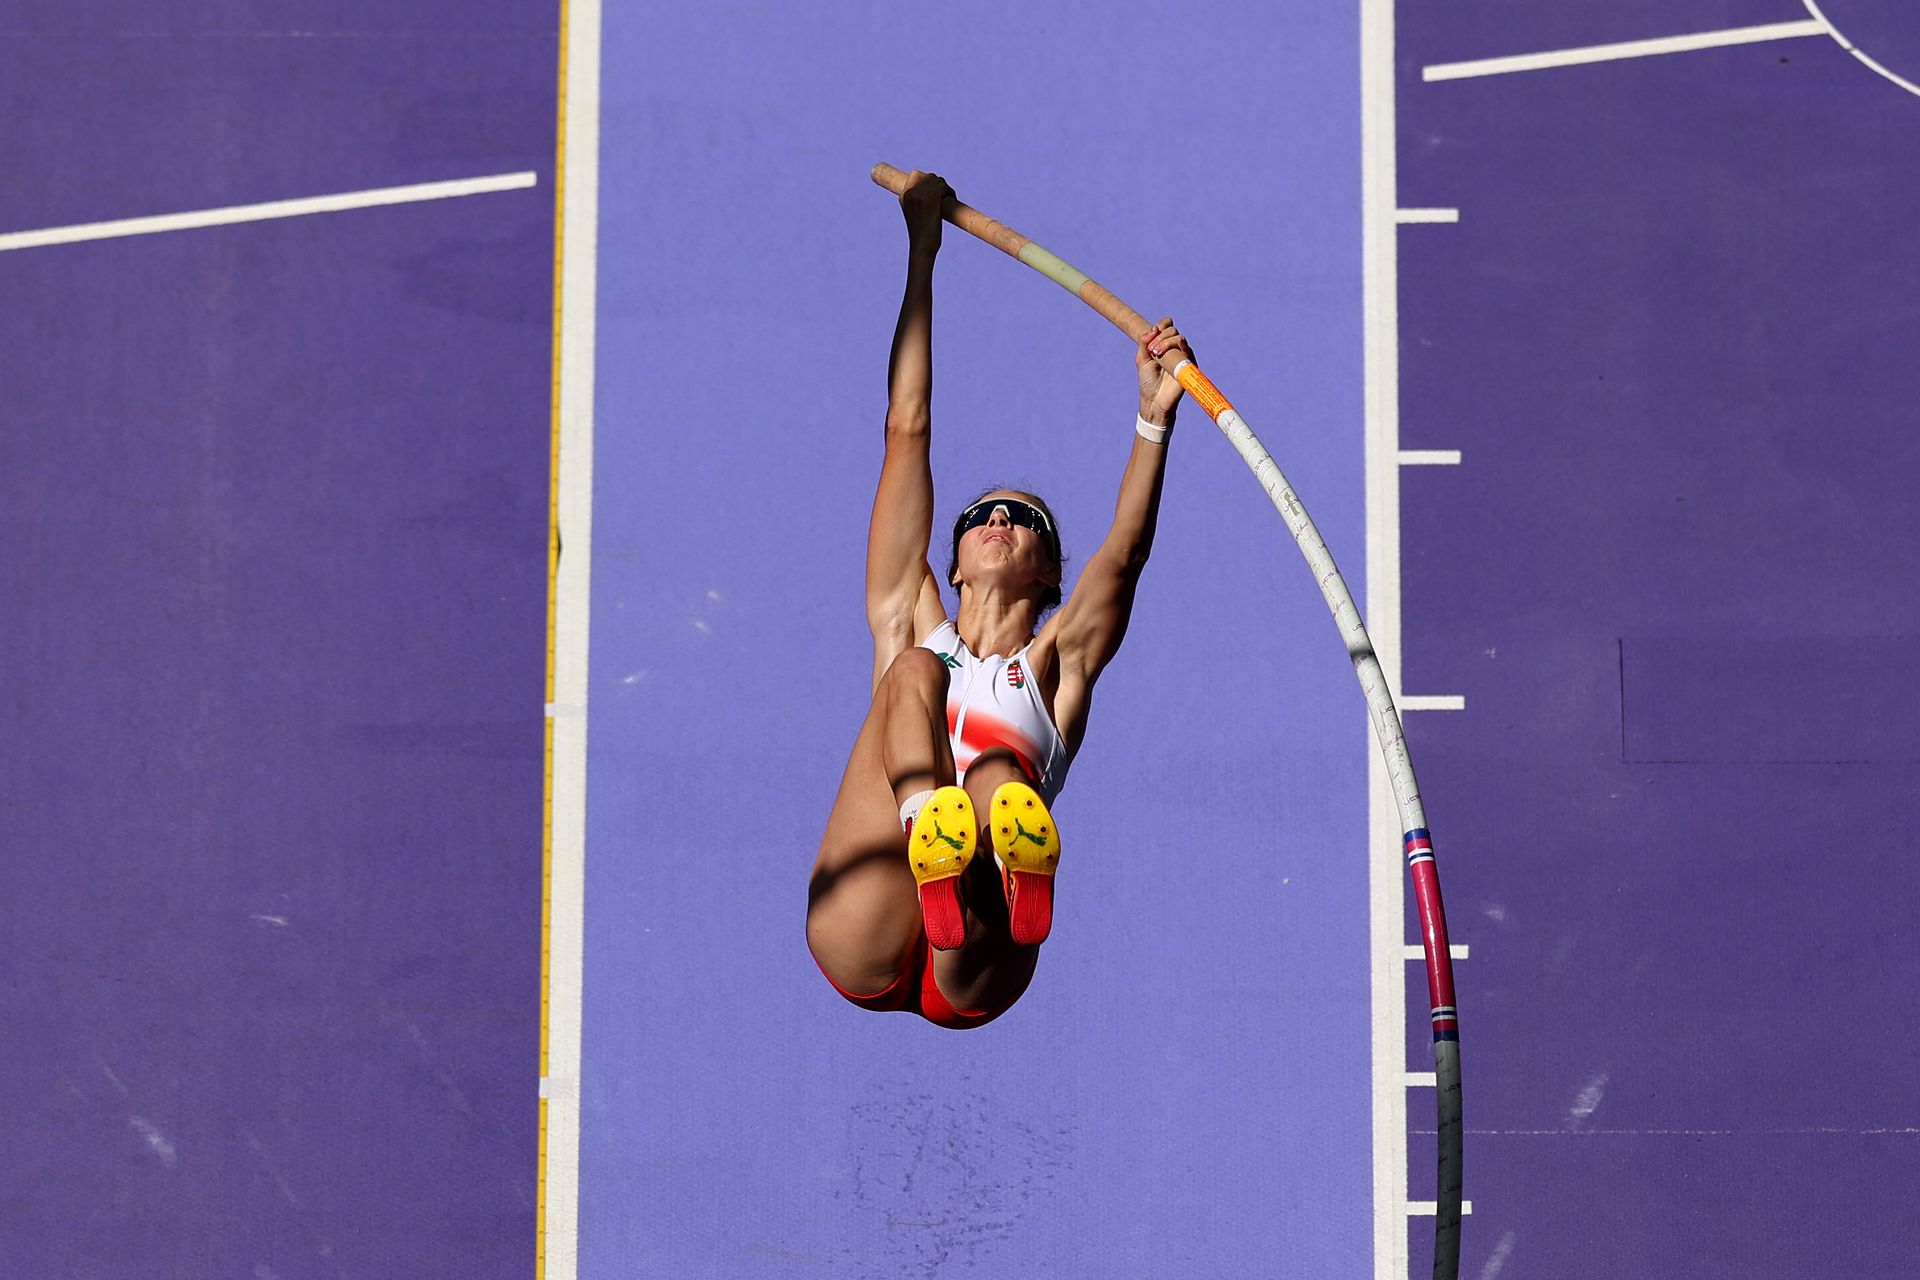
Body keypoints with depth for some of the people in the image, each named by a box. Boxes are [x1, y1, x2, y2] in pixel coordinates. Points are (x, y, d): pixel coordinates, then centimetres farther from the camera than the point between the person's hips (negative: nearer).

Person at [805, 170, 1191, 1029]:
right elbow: (907, 430, 26)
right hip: (863, 951, 1)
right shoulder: (912, 629, 28)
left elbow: (1125, 552, 5)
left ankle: (1014, 870, -68)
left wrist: (1155, 416, -9)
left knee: (998, 762, -30)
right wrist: (922, 253, 25)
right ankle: (932, 837, -50)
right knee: (912, 672, -16)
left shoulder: (1055, 664, 25)